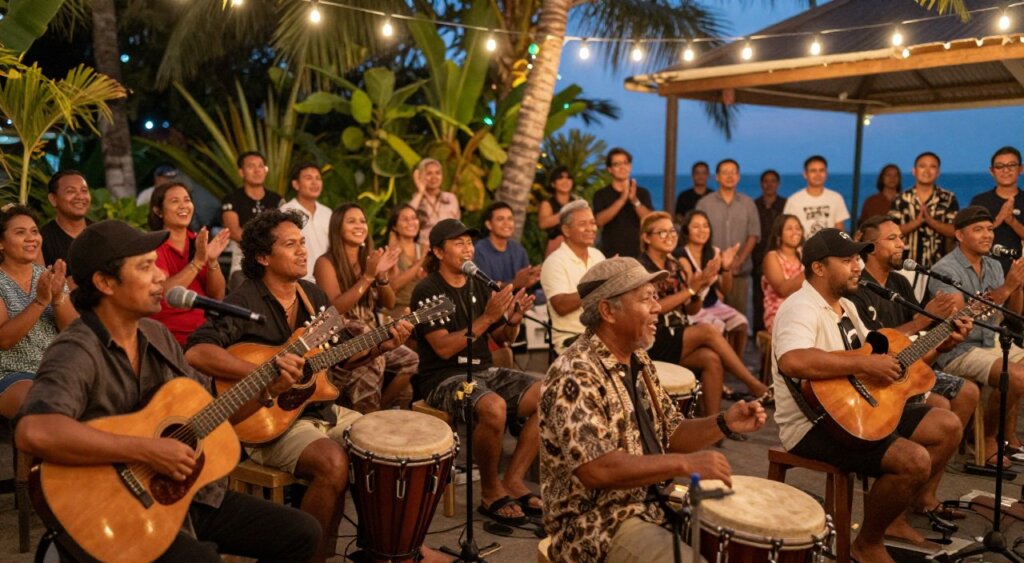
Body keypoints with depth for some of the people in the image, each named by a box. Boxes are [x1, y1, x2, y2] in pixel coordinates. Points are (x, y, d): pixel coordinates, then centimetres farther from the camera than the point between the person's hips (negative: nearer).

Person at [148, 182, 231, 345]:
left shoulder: (201, 242, 9)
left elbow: (218, 296, 2)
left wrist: (212, 260, -13)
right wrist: (198, 261, -24)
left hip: (203, 332, 5)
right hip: (167, 338, -5)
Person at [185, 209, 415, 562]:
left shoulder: (313, 295, 10)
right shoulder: (245, 302, -13)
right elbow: (196, 353, -26)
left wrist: (382, 346, 0)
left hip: (323, 409, 8)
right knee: (334, 462, -33)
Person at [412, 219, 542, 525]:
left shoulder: (479, 286, 13)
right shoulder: (427, 290, -7)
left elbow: (502, 339, 16)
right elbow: (444, 348, -17)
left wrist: (513, 321, -7)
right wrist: (487, 318, -22)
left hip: (484, 371, 7)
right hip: (443, 379, -7)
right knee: (493, 407, -36)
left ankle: (513, 480, -4)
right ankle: (490, 492, -13)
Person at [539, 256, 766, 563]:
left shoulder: (639, 361, 7)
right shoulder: (576, 375, -22)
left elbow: (670, 435, 13)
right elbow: (595, 469, -31)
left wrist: (723, 424, -5)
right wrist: (685, 464, -30)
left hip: (654, 502, 9)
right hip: (599, 524, -9)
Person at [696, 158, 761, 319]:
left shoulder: (748, 203, 12)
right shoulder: (704, 203, 6)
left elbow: (754, 235, 7)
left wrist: (740, 260, -6)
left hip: (740, 270, 2)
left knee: (739, 312, -1)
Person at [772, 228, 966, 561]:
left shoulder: (845, 306, 13)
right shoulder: (801, 308, -20)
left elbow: (875, 352, 20)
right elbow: (792, 361, -40)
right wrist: (864, 364, -32)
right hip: (814, 424, -11)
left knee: (948, 427, 10)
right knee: (915, 460, -25)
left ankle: (893, 518, 19)